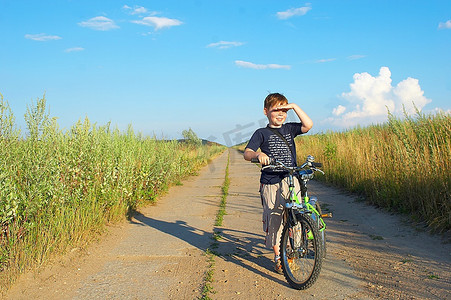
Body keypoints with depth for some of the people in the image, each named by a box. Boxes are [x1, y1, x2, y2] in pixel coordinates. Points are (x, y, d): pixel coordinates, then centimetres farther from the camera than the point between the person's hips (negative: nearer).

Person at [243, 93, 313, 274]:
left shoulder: (289, 129, 13)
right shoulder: (262, 133, 3)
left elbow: (308, 125, -4)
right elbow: (247, 154, -9)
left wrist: (294, 107, -6)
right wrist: (258, 154, -31)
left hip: (291, 181, 2)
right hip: (271, 184, -2)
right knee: (274, 220, 2)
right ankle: (278, 258, 19)